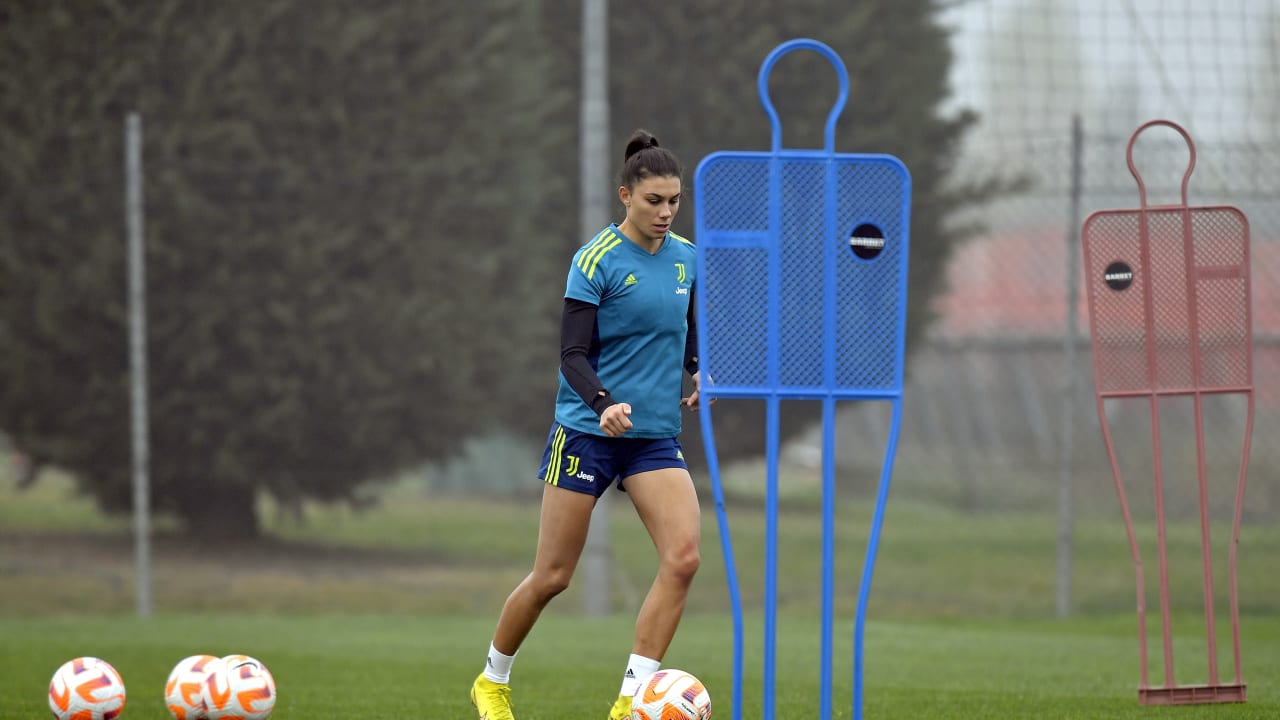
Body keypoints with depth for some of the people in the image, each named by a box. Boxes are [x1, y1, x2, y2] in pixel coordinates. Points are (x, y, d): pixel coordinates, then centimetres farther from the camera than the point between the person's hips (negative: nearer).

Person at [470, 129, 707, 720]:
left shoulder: (686, 258, 7)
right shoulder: (596, 261, -10)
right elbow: (573, 354, -14)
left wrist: (697, 371, 4)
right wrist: (604, 403, -31)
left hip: (656, 437, 5)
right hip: (586, 432, -5)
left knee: (683, 558, -17)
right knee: (552, 577, 1)